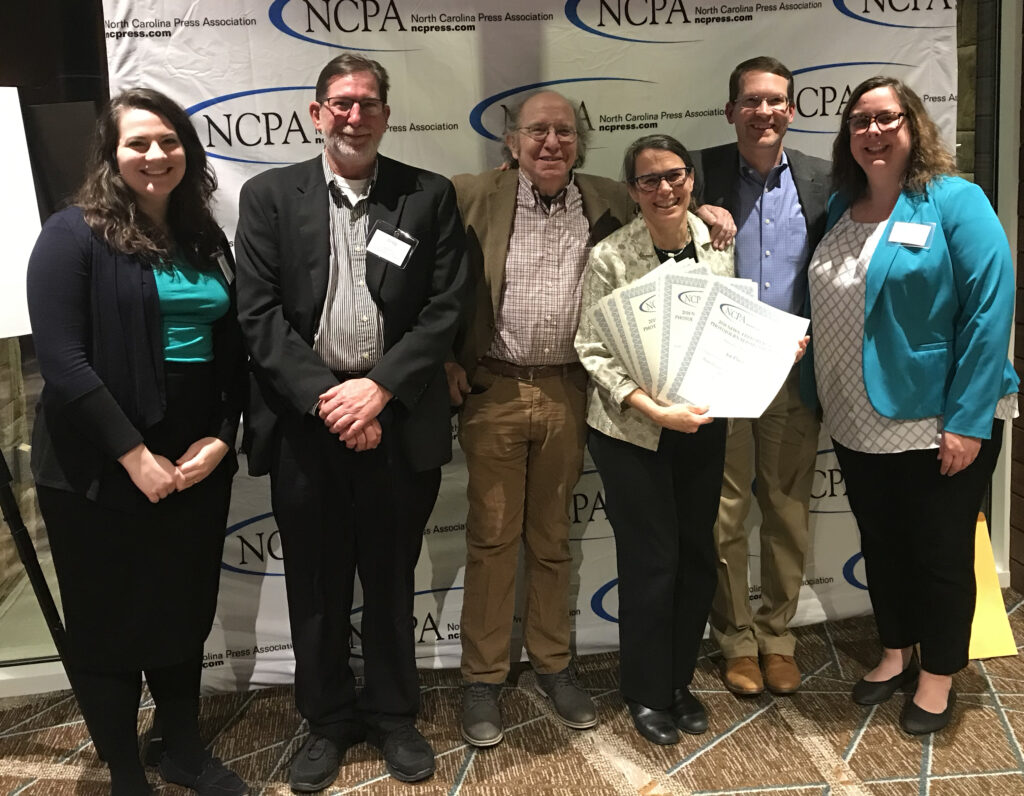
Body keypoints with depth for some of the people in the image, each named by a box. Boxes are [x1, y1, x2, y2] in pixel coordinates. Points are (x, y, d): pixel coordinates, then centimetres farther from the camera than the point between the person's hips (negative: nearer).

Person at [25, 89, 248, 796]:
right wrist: (134, 455, -18)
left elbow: (233, 353, 9)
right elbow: (63, 360, -16)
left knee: (185, 614, 17)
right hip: (101, 470, -5)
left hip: (198, 462, 5)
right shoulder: (75, 234, -8)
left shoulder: (207, 240, 9)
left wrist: (221, 438, -5)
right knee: (109, 626, 10)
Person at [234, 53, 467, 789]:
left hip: (398, 420, 0)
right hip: (304, 424, 0)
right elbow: (259, 313, -3)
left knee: (391, 579, 13)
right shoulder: (269, 196, 4)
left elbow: (445, 309, -2)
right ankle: (328, 721, 32)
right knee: (316, 584, 12)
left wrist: (380, 386, -13)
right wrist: (324, 398, -13)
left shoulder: (430, 196, 4)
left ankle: (394, 715, 33)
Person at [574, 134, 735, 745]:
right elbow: (594, 351, -12)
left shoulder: (716, 243, 1)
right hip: (632, 431, -4)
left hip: (703, 425, 4)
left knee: (698, 556, 11)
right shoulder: (611, 258, -11)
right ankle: (647, 694, 25)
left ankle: (680, 681, 33)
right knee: (651, 562, 3)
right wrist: (656, 410, -23)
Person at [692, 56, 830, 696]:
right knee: (726, 515, 7)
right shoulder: (703, 173, -2)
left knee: (789, 515, 11)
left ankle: (778, 636, 28)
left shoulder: (822, 179, 4)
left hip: (794, 374, 2)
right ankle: (736, 639, 24)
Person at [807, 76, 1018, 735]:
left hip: (938, 426, -5)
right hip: (859, 426, 6)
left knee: (940, 554, 9)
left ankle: (938, 678, 29)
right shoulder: (839, 210, 7)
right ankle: (896, 655, 39)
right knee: (881, 544, 18)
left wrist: (967, 421, -20)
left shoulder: (954, 201, -11)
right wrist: (824, 403, 5)